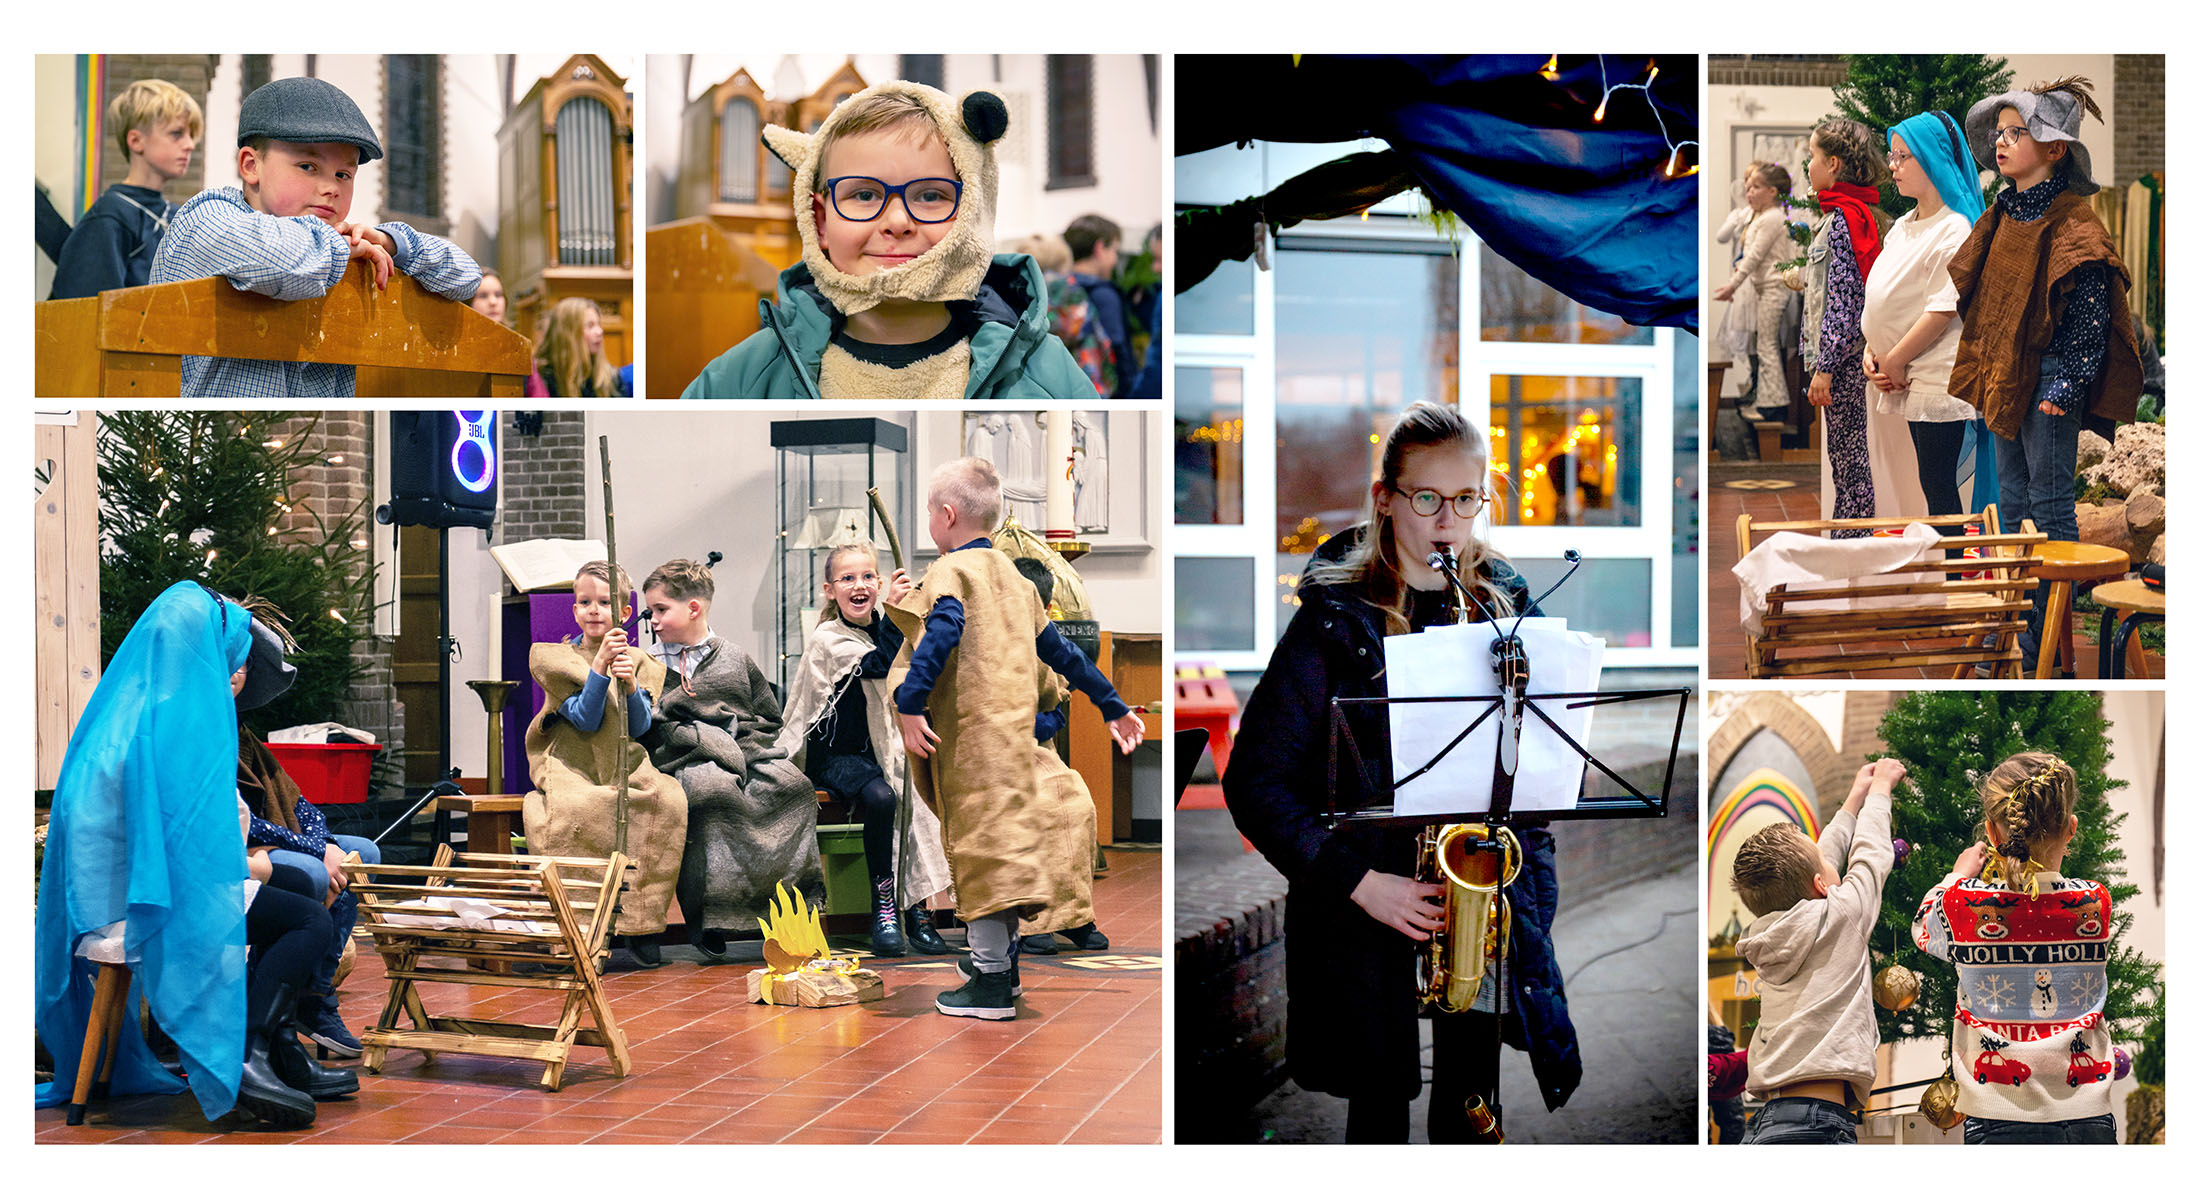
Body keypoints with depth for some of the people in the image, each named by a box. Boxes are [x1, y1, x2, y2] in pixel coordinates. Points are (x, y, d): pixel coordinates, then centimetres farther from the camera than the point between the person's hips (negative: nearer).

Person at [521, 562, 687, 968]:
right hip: (569, 768, -3)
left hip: (623, 768, 3)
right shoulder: (556, 658, 2)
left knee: (667, 799, -29)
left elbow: (639, 728, -4)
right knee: (575, 809, -37)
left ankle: (639, 926, -20)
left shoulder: (640, 663, 10)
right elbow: (585, 720, -10)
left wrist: (630, 685, -21)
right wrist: (599, 665, -19)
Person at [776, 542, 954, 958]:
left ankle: (917, 907, -14)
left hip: (886, 750, 5)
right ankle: (883, 905, -18)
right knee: (880, 797, -32)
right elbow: (877, 664, -23)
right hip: (836, 755, -5)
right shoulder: (827, 639, -7)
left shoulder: (886, 628, 11)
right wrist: (893, 609, -28)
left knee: (920, 797, -24)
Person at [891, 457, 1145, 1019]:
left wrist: (910, 704, -31)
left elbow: (944, 630, -26)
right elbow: (1059, 650, 23)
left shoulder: (950, 571, -6)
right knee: (1009, 834, 17)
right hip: (1015, 727, 8)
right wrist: (1113, 706, 29)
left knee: (982, 843, -7)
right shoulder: (1011, 577, 19)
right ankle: (1001, 956, 28)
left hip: (971, 732, -8)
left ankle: (991, 984, -7)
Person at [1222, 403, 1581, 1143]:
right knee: (1381, 1105, 4)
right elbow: (1255, 781, -8)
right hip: (1365, 911, -3)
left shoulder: (1510, 606, 7)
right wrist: (1356, 881, -16)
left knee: (1470, 1097, 7)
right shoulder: (1335, 618, -5)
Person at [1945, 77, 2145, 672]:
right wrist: (1982, 365, 19)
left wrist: (2065, 384, -20)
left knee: (2050, 501, -3)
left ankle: (2049, 641, 3)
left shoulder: (2072, 227, -15)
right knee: (2013, 499, 13)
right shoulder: (2003, 214, 10)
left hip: (2049, 377, -8)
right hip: (2002, 373, 8)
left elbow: (2089, 317, -16)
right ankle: (2010, 624, 21)